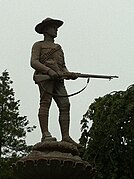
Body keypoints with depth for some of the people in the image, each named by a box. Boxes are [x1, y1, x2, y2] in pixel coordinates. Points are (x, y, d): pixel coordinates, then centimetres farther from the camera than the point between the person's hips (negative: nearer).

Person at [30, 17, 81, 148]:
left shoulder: (58, 48, 35)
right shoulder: (38, 45, 18)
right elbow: (34, 62, 0)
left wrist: (69, 74, 4)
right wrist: (49, 70, -16)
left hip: (58, 79, 5)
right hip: (44, 76, -5)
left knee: (65, 105, -10)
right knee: (45, 102, -19)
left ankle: (66, 137, -16)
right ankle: (45, 134, -26)